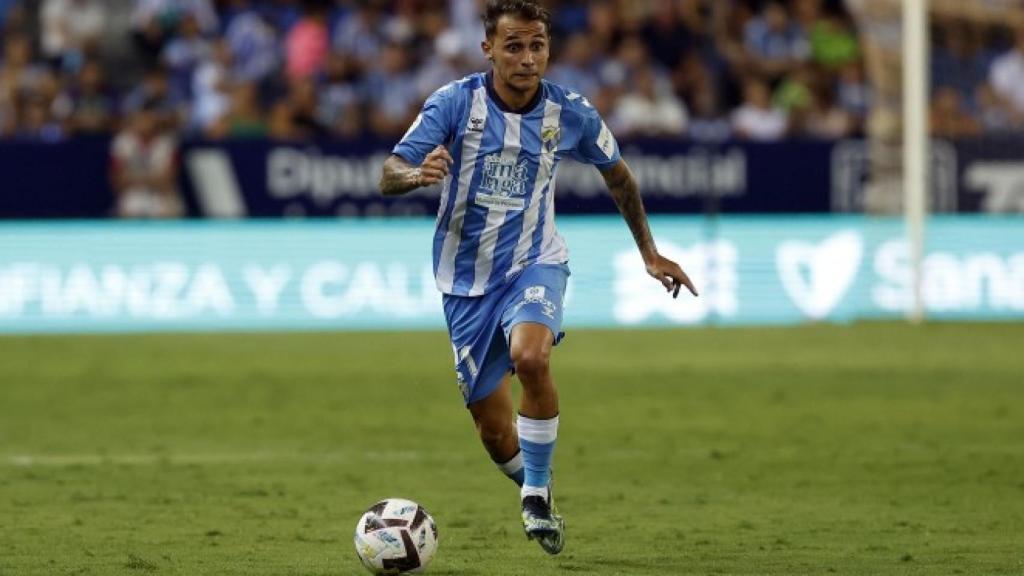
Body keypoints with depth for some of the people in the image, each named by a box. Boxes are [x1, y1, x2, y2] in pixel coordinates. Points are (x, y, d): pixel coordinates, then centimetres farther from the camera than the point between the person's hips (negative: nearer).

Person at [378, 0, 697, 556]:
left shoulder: (569, 113, -8)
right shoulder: (454, 102, -14)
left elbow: (617, 174, 11)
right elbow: (389, 175, -20)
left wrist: (649, 252, 15)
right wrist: (419, 173, -43)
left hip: (533, 264, 0)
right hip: (467, 276, 0)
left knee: (530, 355, -33)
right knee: (494, 431, 2)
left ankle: (537, 494, -15)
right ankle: (534, 492, 34)